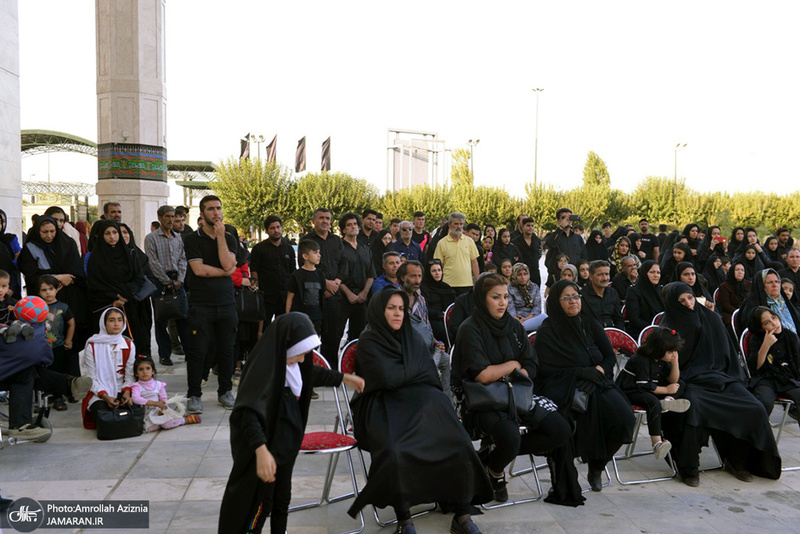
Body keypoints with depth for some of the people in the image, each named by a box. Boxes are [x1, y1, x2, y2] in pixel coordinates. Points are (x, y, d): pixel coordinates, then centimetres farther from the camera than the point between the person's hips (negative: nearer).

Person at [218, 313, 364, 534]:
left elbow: (311, 373, 18)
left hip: (286, 445, 8)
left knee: (281, 497, 23)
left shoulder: (290, 361, -4)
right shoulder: (264, 366, -29)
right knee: (258, 503, 7)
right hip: (266, 448, -8)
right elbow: (248, 412, -37)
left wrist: (344, 378, 22)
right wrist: (261, 450, -49)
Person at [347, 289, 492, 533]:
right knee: (394, 453, -34)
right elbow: (387, 378, -14)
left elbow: (430, 375, 7)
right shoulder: (368, 342, -2)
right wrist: (414, 370, 0)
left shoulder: (413, 338, 14)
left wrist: (402, 374, -9)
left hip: (419, 401, 5)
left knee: (457, 445, -19)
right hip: (383, 406, -4)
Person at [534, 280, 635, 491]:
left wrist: (599, 370, -10)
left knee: (624, 416, -23)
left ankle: (597, 466, -3)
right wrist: (582, 372, -15)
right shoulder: (546, 332, -1)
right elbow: (546, 369, -9)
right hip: (563, 388, -4)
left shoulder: (589, 323, 13)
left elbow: (610, 357, 12)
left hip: (597, 383, 4)